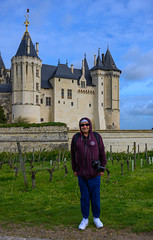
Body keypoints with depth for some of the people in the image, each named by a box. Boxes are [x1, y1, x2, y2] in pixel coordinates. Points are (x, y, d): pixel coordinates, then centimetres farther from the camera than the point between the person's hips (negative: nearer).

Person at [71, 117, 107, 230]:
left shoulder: (97, 137, -1)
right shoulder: (76, 138, 2)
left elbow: (102, 153, 4)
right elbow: (73, 154, 9)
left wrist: (102, 168, 3)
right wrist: (74, 169, 9)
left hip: (94, 174, -1)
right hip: (81, 174, 1)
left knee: (95, 196, 7)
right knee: (84, 197, 10)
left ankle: (96, 218, 26)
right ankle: (85, 219, 24)